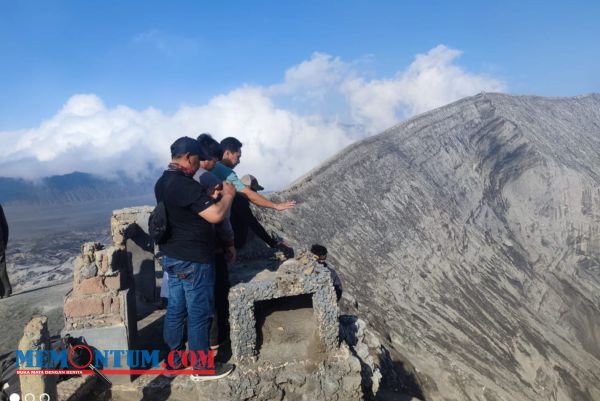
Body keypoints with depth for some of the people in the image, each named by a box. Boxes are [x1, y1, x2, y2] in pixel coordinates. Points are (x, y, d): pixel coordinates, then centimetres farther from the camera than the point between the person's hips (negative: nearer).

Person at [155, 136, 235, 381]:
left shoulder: (163, 182, 7)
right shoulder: (186, 185, -24)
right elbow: (216, 216, -26)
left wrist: (211, 196, 12)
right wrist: (228, 195, -10)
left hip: (171, 256, 9)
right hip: (193, 260, -9)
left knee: (176, 308, 18)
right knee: (199, 313, 4)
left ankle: (175, 356, 32)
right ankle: (202, 368, 17)